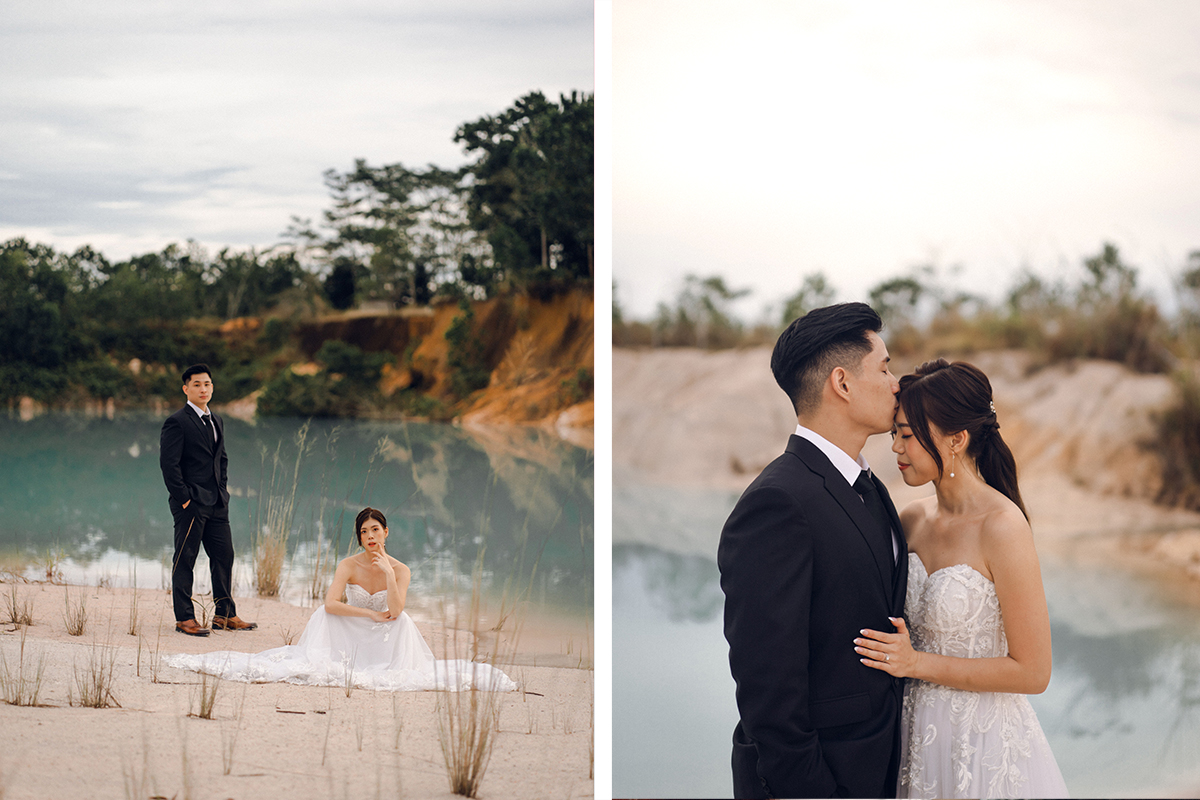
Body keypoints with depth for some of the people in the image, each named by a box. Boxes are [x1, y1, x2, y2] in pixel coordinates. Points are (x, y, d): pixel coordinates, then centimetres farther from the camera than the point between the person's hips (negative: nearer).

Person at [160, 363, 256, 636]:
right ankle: (184, 618, 6)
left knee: (224, 555, 8)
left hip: (216, 503, 8)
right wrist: (183, 498, -16)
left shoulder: (216, 422, 16)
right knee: (185, 559, 0)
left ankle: (225, 614, 17)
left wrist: (222, 489, 13)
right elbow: (168, 464, -14)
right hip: (190, 503, -8)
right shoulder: (177, 422, -10)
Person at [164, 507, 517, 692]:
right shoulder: (348, 565, -9)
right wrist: (370, 614, -24)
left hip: (384, 640, 0)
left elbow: (396, 611, -23)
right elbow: (330, 604, -22)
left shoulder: (401, 570, -8)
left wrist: (388, 572, -30)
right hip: (348, 636, 0)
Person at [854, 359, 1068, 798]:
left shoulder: (1002, 527, -19)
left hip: (984, 749, -6)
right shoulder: (915, 519, 0)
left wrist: (917, 663, -19)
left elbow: (1032, 672, -18)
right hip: (922, 736, 6)